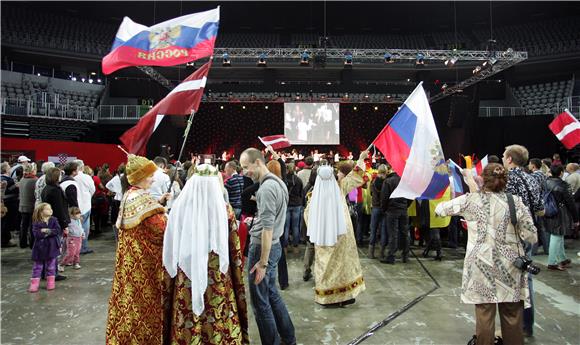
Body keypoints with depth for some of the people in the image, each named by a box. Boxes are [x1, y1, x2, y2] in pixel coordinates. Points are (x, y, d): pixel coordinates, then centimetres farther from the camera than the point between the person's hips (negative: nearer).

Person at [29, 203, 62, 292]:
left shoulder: (54, 220, -1)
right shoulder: (36, 223, -6)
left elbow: (58, 231, -12)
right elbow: (36, 233, -18)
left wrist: (47, 231, -18)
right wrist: (44, 232, -20)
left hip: (51, 247, 1)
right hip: (40, 247, -1)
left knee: (51, 266, 10)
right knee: (37, 266, 7)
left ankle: (50, 283, 21)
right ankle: (34, 284, 14)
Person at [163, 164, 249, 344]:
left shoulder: (179, 206, -7)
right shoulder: (224, 209, -10)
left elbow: (171, 246, 1)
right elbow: (234, 249, -3)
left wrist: (176, 271, 13)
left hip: (186, 278, 2)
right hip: (217, 278, -1)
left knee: (187, 320, 13)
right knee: (218, 317, 12)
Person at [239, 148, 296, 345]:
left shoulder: (267, 188, -20)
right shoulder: (278, 182, 9)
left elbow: (267, 228, -23)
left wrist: (263, 263, -21)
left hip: (262, 247, -10)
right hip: (274, 245, 10)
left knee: (260, 302, 4)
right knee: (271, 293, 21)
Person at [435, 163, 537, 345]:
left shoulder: (471, 200, -6)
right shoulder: (516, 202, -3)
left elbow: (439, 209, 5)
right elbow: (531, 237, -2)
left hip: (482, 265, -1)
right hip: (509, 267, 1)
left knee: (484, 315, 8)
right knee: (512, 317, 13)